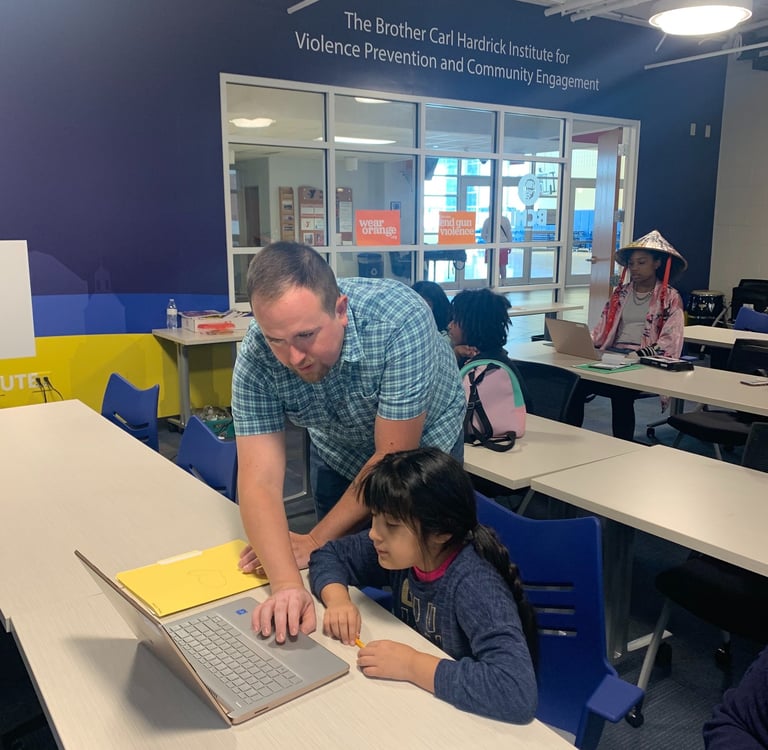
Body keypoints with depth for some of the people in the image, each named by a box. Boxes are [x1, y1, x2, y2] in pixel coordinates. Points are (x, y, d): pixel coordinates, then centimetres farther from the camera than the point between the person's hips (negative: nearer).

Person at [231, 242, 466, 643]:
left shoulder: (399, 319, -39)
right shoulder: (256, 356, -29)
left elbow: (393, 457, -31)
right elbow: (260, 482, -30)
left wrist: (316, 541, -23)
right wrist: (286, 585, -45)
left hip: (421, 447, -2)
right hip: (338, 453, 3)